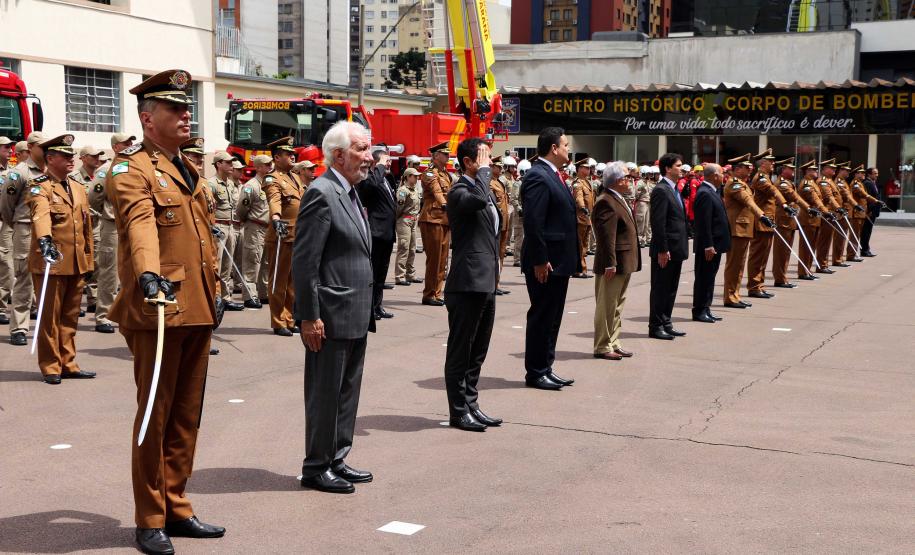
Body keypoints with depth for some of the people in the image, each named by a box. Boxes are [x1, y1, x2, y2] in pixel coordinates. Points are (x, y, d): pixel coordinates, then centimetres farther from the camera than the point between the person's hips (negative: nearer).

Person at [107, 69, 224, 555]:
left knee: (187, 416, 13)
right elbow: (140, 223, -29)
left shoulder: (189, 169, 17)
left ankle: (176, 509, 25)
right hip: (158, 310, -8)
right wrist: (149, 273, -46)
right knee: (154, 417, 2)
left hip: (198, 310, 8)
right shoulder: (131, 169, -9)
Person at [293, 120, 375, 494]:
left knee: (347, 393, 16)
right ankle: (316, 468, 13)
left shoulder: (350, 193, 15)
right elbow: (304, 261, -18)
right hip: (332, 317, -9)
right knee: (325, 394, 1)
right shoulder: (322, 193, -15)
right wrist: (309, 318, -20)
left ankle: (336, 460, 27)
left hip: (356, 316, 10)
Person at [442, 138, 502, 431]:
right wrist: (483, 171, -19)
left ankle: (471, 405, 25)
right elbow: (478, 198, -36)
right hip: (467, 283, -9)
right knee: (460, 351, 1)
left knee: (477, 351, 15)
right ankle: (459, 412, 8)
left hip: (486, 283, 9)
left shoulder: (488, 190, 18)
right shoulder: (460, 191, -12)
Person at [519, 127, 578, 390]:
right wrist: (539, 260, -23)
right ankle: (535, 373, 8)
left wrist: (574, 257, 18)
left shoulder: (552, 175, 15)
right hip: (546, 262, -10)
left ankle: (545, 368, 24)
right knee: (541, 317, -1)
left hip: (559, 261, 10)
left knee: (551, 318, 15)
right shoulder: (538, 176, -16)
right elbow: (533, 223, -22)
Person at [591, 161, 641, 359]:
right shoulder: (606, 202, -18)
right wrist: (610, 264, -25)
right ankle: (602, 347, 5)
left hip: (624, 265, 11)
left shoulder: (620, 200, 16)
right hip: (614, 265, -11)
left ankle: (613, 343, 25)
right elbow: (606, 237, -23)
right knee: (606, 306, -2)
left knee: (617, 305, 17)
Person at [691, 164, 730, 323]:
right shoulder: (705, 193, -18)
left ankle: (705, 310, 21)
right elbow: (704, 223, -22)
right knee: (703, 278, -3)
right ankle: (699, 311, 4)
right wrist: (708, 246, -24)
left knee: (708, 278, 14)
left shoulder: (711, 191, 13)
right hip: (709, 245, -10)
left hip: (714, 244, 10)